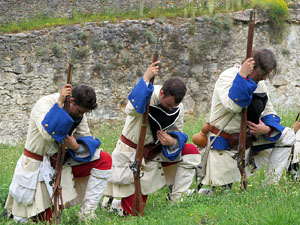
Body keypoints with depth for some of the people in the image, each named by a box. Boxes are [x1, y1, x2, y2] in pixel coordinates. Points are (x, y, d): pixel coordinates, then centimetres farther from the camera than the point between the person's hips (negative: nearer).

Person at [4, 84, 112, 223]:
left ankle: (87, 214, -8)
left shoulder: (79, 111, -2)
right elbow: (48, 134, -40)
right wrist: (60, 103, -39)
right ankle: (16, 211, 25)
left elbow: (88, 141, -2)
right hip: (37, 165, -6)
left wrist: (76, 147, -24)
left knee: (105, 160, -10)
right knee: (46, 220, -8)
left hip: (61, 160, 6)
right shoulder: (44, 104, -22)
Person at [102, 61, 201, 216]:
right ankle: (112, 201, 25)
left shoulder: (177, 107, -6)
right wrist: (146, 79, -49)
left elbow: (178, 133, 5)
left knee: (191, 152, -8)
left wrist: (173, 142, -20)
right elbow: (131, 110, -47)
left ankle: (176, 200, -1)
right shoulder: (147, 96, -25)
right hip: (130, 155, -6)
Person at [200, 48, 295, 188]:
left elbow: (269, 112, 11)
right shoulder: (227, 77, -18)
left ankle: (270, 187, -2)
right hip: (224, 144, -7)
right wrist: (243, 76, -39)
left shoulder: (259, 83, 6)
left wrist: (267, 129, -11)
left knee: (287, 136, -4)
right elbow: (233, 105, -37)